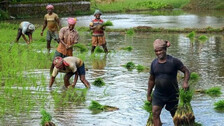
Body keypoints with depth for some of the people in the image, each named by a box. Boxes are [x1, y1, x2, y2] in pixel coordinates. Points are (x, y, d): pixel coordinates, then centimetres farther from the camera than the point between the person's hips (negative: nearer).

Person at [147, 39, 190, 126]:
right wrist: (148, 94, 14)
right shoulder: (154, 63, 0)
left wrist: (185, 82, -24)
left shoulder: (174, 61, -12)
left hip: (172, 95, -2)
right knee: (155, 113, -16)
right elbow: (151, 80, 11)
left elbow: (186, 71, -5)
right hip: (158, 94, 2)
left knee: (175, 116, 12)